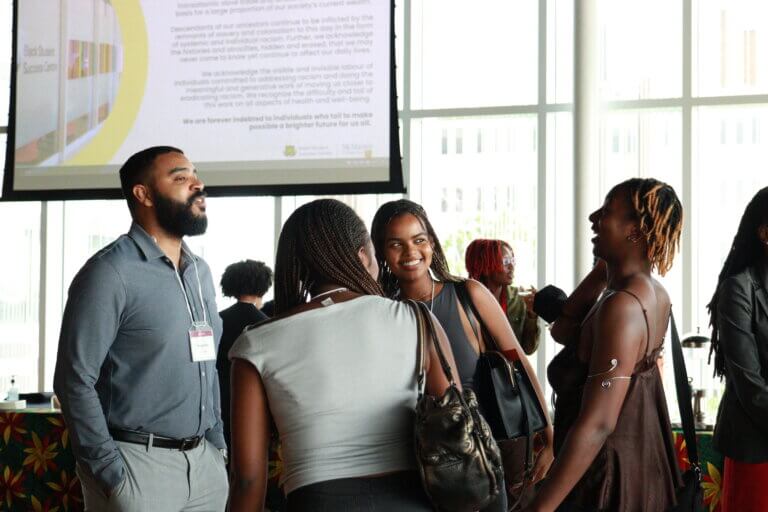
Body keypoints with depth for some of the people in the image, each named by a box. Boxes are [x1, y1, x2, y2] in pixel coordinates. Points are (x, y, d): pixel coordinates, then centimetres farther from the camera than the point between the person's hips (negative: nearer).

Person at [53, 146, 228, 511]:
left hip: (205, 462, 7)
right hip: (139, 462, -7)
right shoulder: (111, 272, -11)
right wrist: (112, 474, -16)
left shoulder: (200, 272, 13)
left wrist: (217, 441, 11)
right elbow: (75, 381, -14)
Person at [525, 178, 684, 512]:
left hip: (607, 479, -9)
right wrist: (603, 270, 4)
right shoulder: (653, 294, 5)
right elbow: (563, 332, 14)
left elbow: (597, 424, -29)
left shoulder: (622, 305, -24)